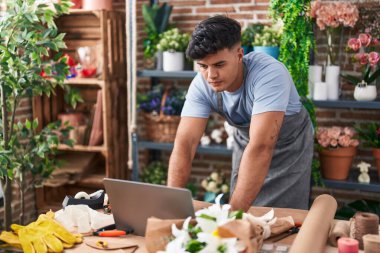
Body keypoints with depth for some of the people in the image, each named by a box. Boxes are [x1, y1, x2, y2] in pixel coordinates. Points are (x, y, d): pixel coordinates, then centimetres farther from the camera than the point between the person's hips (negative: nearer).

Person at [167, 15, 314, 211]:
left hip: (288, 146, -3)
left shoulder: (269, 74, -37)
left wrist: (233, 211, -49)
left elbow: (261, 147, -45)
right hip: (246, 142, 4)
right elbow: (185, 143, -29)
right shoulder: (201, 84, -23)